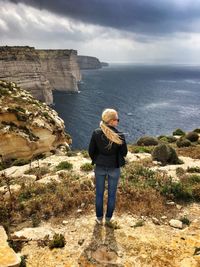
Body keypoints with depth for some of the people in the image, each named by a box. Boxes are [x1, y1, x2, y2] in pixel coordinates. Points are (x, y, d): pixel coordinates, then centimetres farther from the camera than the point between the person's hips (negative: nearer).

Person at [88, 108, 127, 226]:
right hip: (114, 168, -1)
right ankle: (108, 218, 32)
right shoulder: (120, 136, -20)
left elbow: (91, 151, -6)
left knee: (99, 193, 18)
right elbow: (124, 152, -8)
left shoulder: (96, 133, -15)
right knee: (112, 194, 17)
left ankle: (99, 218, 32)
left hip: (100, 167, 2)